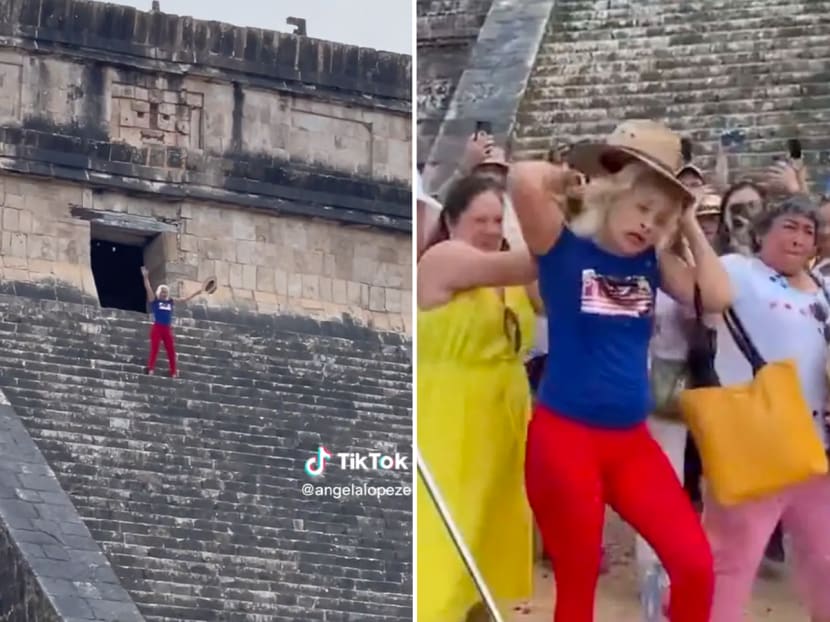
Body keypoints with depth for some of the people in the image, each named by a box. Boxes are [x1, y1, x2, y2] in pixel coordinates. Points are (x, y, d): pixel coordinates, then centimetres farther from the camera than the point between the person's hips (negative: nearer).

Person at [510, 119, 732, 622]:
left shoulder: (652, 262, 8)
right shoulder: (564, 245, -7)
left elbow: (718, 297, -4)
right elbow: (524, 179, -24)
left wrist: (689, 224, 1)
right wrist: (581, 179, -7)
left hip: (632, 439, 5)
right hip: (564, 435, -5)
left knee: (696, 566, -3)